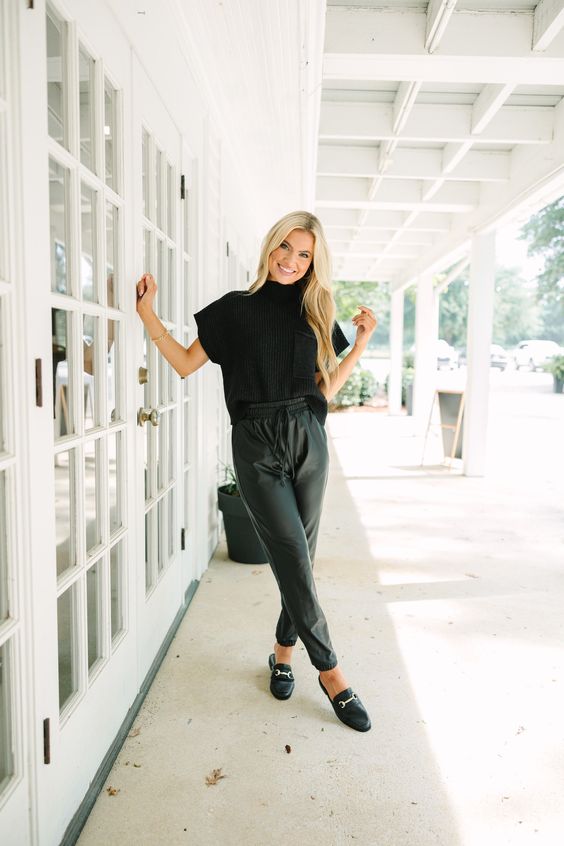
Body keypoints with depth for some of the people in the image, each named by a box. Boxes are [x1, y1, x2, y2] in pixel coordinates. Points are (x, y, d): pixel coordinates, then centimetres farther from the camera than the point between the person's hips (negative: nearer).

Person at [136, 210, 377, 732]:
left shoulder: (315, 313, 11)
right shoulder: (236, 308, 3)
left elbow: (325, 388, 11)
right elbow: (186, 364, 3)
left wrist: (361, 343, 6)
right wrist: (149, 315, -5)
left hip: (308, 440, 3)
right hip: (256, 445, -3)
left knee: (299, 559, 8)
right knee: (295, 560, -5)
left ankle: (284, 652, 29)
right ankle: (328, 669, 9)